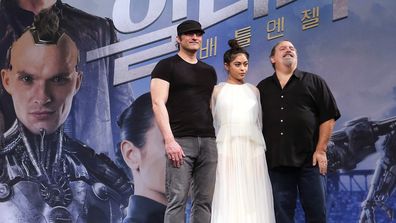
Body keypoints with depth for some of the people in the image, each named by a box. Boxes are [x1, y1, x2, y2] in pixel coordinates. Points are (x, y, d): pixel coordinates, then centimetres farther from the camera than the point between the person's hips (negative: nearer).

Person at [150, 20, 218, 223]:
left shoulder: (209, 71, 20)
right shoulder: (166, 66, 4)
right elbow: (158, 104, -6)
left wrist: (216, 137, 9)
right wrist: (169, 140, -17)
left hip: (208, 141, 5)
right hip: (181, 140, -5)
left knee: (204, 201, 3)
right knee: (177, 200, -9)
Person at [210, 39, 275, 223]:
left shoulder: (254, 90, 14)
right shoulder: (217, 90, 6)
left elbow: (259, 122, 17)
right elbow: (210, 122, 5)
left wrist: (263, 146, 11)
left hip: (253, 148, 3)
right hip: (227, 148, -3)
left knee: (253, 198, 0)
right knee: (229, 199, -5)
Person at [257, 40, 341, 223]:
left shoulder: (313, 82, 7)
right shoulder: (263, 88, 15)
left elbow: (328, 116, 2)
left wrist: (321, 150, -7)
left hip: (310, 159, -2)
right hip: (276, 161, 2)